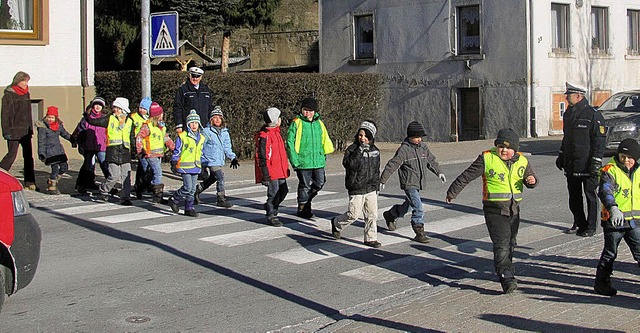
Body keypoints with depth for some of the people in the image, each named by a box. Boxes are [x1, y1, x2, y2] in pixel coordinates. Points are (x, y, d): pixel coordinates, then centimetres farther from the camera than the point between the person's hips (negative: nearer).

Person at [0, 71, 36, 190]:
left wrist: (31, 129, 19)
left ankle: (30, 183, 5)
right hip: (14, 131, -7)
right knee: (12, 155, -7)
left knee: (29, 156, 3)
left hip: (25, 131, 7)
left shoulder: (26, 94, 14)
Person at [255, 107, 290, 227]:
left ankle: (270, 207, 33)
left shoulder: (276, 132, 15)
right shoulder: (264, 136, -17)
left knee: (283, 191, 13)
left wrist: (285, 167, 26)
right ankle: (271, 217, 10)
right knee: (274, 193, -4)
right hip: (271, 172, -9)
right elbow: (262, 157, -19)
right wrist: (265, 175, -20)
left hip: (280, 171, 9)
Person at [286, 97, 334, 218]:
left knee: (319, 183, 8)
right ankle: (302, 208, 18)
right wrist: (294, 160, -12)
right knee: (305, 186, 2)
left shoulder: (319, 123, 10)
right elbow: (290, 142, -6)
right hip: (303, 161, -5)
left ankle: (306, 200, 31)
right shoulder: (297, 123, -5)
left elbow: (325, 141, 21)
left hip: (318, 161, 5)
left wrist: (323, 155, 13)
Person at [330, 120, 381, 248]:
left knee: (372, 214, 5)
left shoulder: (375, 151, 7)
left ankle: (371, 238, 15)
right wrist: (360, 150, -31)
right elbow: (349, 164, -27)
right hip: (356, 189, -5)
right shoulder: (352, 149, -10)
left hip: (371, 189, 5)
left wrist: (376, 185, 16)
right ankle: (336, 223, 26)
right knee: (353, 215, 0)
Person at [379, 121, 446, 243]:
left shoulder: (423, 147, 6)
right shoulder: (404, 149, -14)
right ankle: (419, 233, -7)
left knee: (408, 204, 23)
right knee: (418, 209, -14)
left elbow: (431, 160, 20)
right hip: (409, 184, -8)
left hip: (419, 184, 8)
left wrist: (438, 172, 11)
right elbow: (392, 164, -14)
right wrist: (382, 180, -13)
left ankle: (390, 215, 47)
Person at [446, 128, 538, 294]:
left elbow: (530, 178, 19)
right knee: (501, 244, -15)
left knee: (510, 243, 18)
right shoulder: (487, 158, -9)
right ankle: (507, 279, -19)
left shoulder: (522, 161, 5)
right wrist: (452, 192, 2)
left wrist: (532, 181, -7)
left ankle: (506, 271, 37)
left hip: (514, 210, 5)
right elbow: (467, 176, -3)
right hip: (494, 210, -5)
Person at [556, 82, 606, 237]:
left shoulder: (593, 115, -11)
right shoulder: (568, 114, 12)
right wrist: (561, 155, 20)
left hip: (587, 166, -7)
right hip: (571, 165, 7)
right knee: (574, 197, 12)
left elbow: (599, 141, -12)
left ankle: (590, 227, 10)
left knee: (590, 196, 2)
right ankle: (579, 224, 25)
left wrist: (596, 163, -17)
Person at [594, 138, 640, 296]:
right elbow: (606, 191, -26)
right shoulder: (610, 171, -11)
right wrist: (613, 209, -42)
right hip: (614, 220, -4)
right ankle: (601, 283, 22)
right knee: (610, 253, 7)